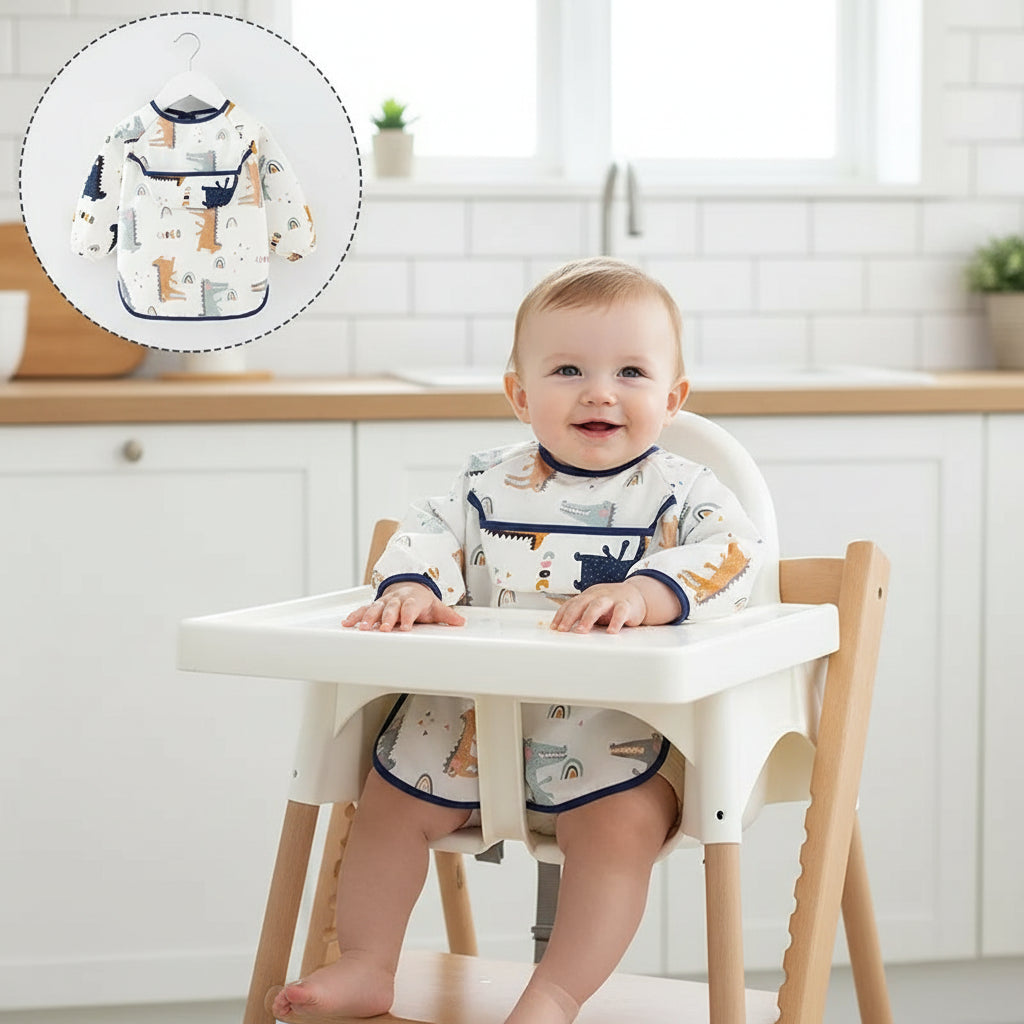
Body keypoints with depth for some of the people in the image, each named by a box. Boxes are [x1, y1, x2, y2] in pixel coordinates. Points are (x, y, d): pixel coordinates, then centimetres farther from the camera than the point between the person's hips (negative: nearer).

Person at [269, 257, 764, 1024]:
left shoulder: (679, 491, -3)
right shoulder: (490, 486, 9)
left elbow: (734, 553, -18)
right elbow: (431, 536, 6)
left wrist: (646, 593, -37)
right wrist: (410, 588, -18)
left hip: (617, 728, -4)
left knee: (620, 824, -29)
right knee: (392, 802, 1)